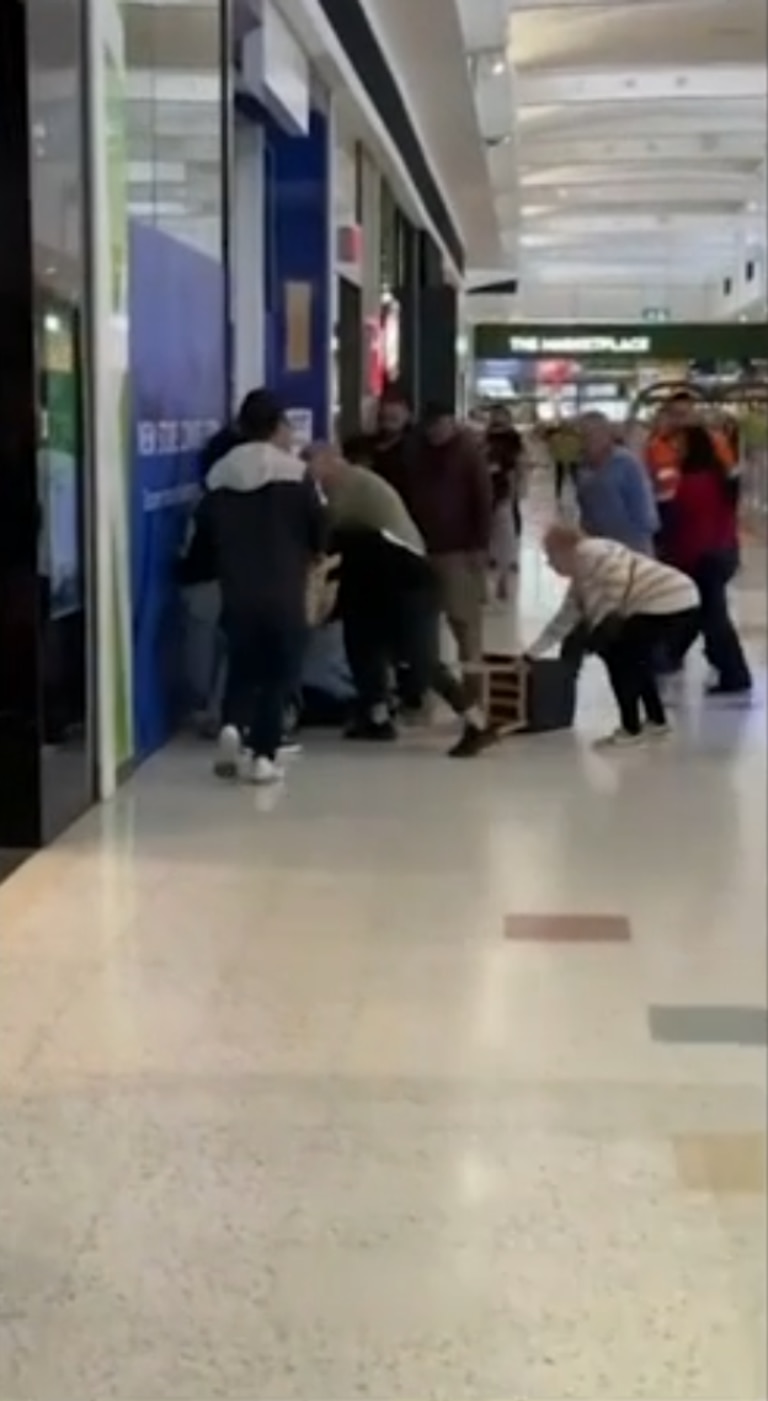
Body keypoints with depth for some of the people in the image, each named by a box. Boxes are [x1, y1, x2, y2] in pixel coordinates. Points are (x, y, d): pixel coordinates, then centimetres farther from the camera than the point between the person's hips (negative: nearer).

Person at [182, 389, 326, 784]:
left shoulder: (218, 476, 6)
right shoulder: (295, 473, -5)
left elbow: (204, 540, 9)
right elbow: (320, 533, 1)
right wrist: (306, 556, 22)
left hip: (237, 595, 3)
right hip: (284, 595, -3)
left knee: (242, 668, 19)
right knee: (280, 673, 7)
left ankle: (233, 725, -6)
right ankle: (262, 756, 1)